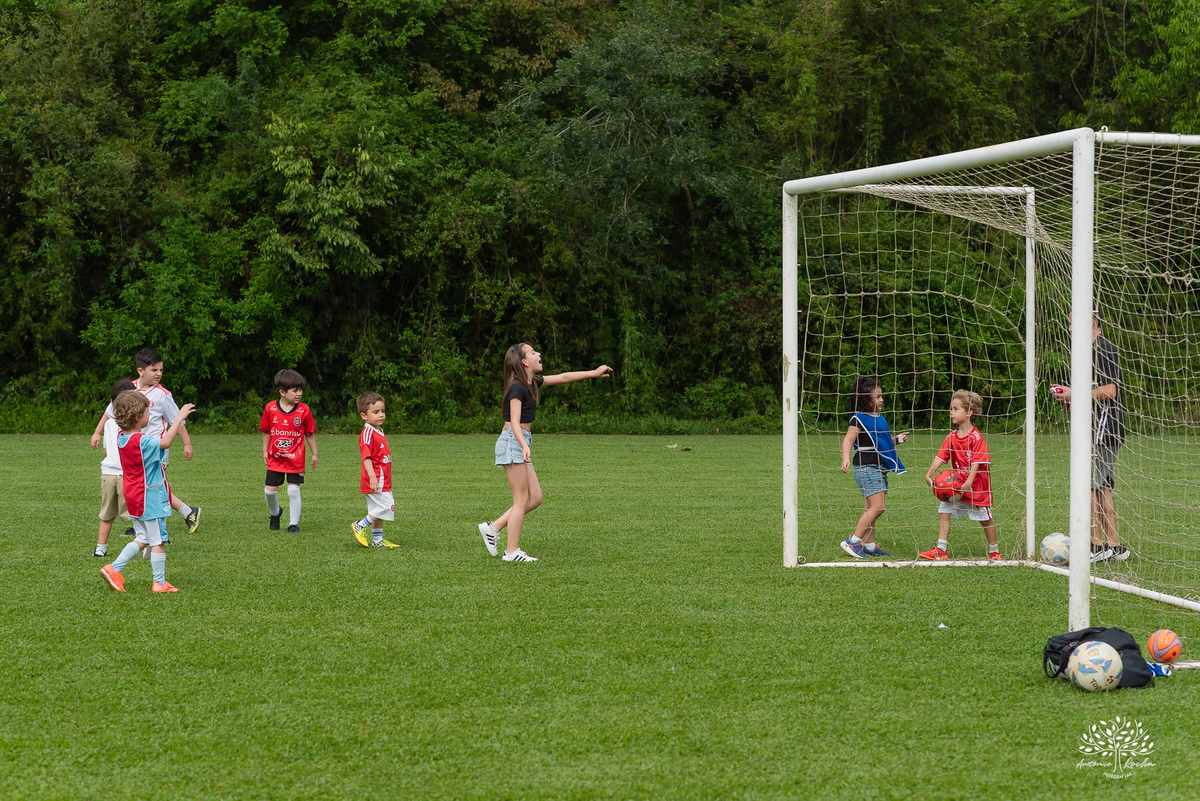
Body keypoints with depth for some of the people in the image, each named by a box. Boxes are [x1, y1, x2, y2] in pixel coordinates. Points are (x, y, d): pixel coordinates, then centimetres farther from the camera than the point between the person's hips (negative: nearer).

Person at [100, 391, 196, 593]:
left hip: (134, 498, 9)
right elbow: (165, 443, -38)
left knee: (142, 539, 17)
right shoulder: (142, 441, -23)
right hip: (150, 499, -9)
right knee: (158, 541, 2)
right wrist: (179, 419, -32)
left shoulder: (122, 438, 5)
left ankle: (114, 569, 11)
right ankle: (160, 583, 8)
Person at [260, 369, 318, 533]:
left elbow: (310, 434, 3)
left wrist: (314, 454, 6)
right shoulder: (270, 408, -6)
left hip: (296, 459, -1)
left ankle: (294, 523, 7)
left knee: (293, 489, -6)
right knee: (270, 490, 5)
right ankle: (275, 513, 36)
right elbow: (266, 431, 7)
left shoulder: (304, 410, -8)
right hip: (275, 458, 1)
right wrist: (265, 451, 9)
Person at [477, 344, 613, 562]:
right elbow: (515, 421, -23)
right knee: (522, 499, -7)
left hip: (522, 442, 9)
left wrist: (594, 373, 26)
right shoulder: (518, 388, -14)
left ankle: (493, 528, 11)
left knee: (535, 498, 7)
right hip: (512, 441, -9)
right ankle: (512, 551, -3)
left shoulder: (533, 382, 13)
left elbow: (562, 377, 23)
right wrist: (524, 446, -37)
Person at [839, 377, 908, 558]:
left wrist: (897, 440, 15)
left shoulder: (880, 419, 18)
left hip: (880, 468, 9)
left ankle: (870, 546, 13)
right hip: (866, 468, -9)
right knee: (877, 506, -16)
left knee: (870, 509, 10)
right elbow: (848, 439, -20)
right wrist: (846, 459, -36)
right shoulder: (859, 419, -9)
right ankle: (852, 541, -13)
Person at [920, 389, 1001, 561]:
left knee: (985, 518, 5)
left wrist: (969, 482, -29)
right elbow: (941, 457, -1)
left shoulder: (976, 437, -15)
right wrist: (929, 474, -14)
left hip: (977, 485, -5)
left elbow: (977, 463, -20)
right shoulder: (951, 437, 4)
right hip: (957, 485, 5)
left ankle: (994, 551, 20)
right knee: (944, 510, -6)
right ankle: (941, 550, -5)